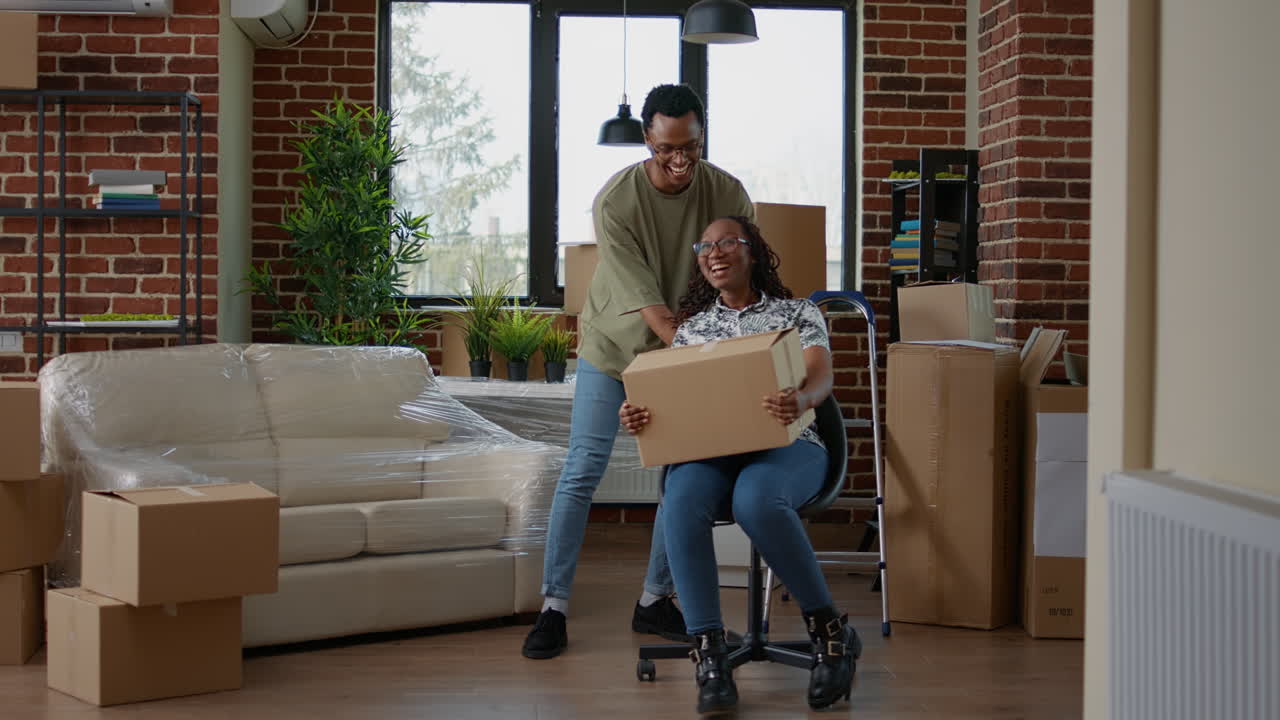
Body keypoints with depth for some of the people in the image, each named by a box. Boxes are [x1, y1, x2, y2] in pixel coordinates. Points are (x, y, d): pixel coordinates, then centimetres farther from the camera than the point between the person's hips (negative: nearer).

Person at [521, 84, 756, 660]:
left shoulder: (727, 195, -15)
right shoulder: (615, 202, -25)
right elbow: (647, 301, -28)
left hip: (684, 351, 3)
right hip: (613, 346, -3)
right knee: (582, 471, -6)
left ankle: (655, 600, 16)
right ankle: (553, 607, -1)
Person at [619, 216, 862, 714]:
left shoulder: (797, 313, 14)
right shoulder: (691, 327, 23)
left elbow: (821, 377, -4)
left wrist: (800, 401, -31)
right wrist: (637, 415, -15)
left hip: (786, 448, -2)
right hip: (707, 450, 2)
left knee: (755, 499, -40)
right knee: (681, 502, -36)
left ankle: (829, 632, -22)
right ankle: (710, 658, -34)